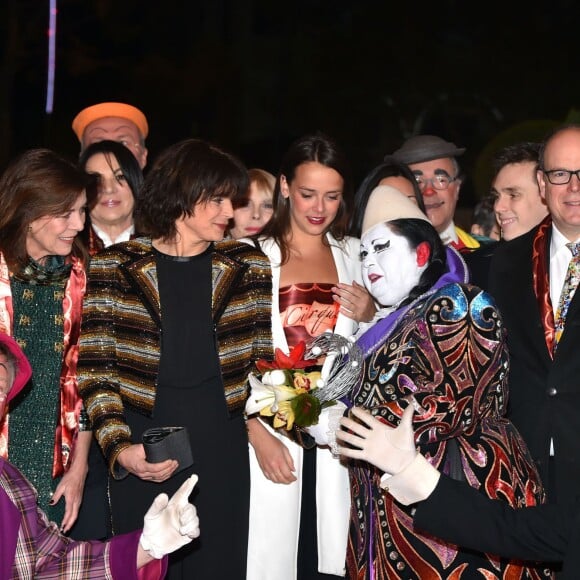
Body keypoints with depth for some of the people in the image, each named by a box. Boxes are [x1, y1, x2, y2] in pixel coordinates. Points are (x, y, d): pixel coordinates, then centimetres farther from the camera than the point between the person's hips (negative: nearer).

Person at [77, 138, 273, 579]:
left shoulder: (248, 268, 7)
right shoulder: (114, 268, -1)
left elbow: (265, 362, 9)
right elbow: (95, 369, -3)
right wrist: (119, 447, -14)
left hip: (222, 447, 2)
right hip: (141, 450, -2)